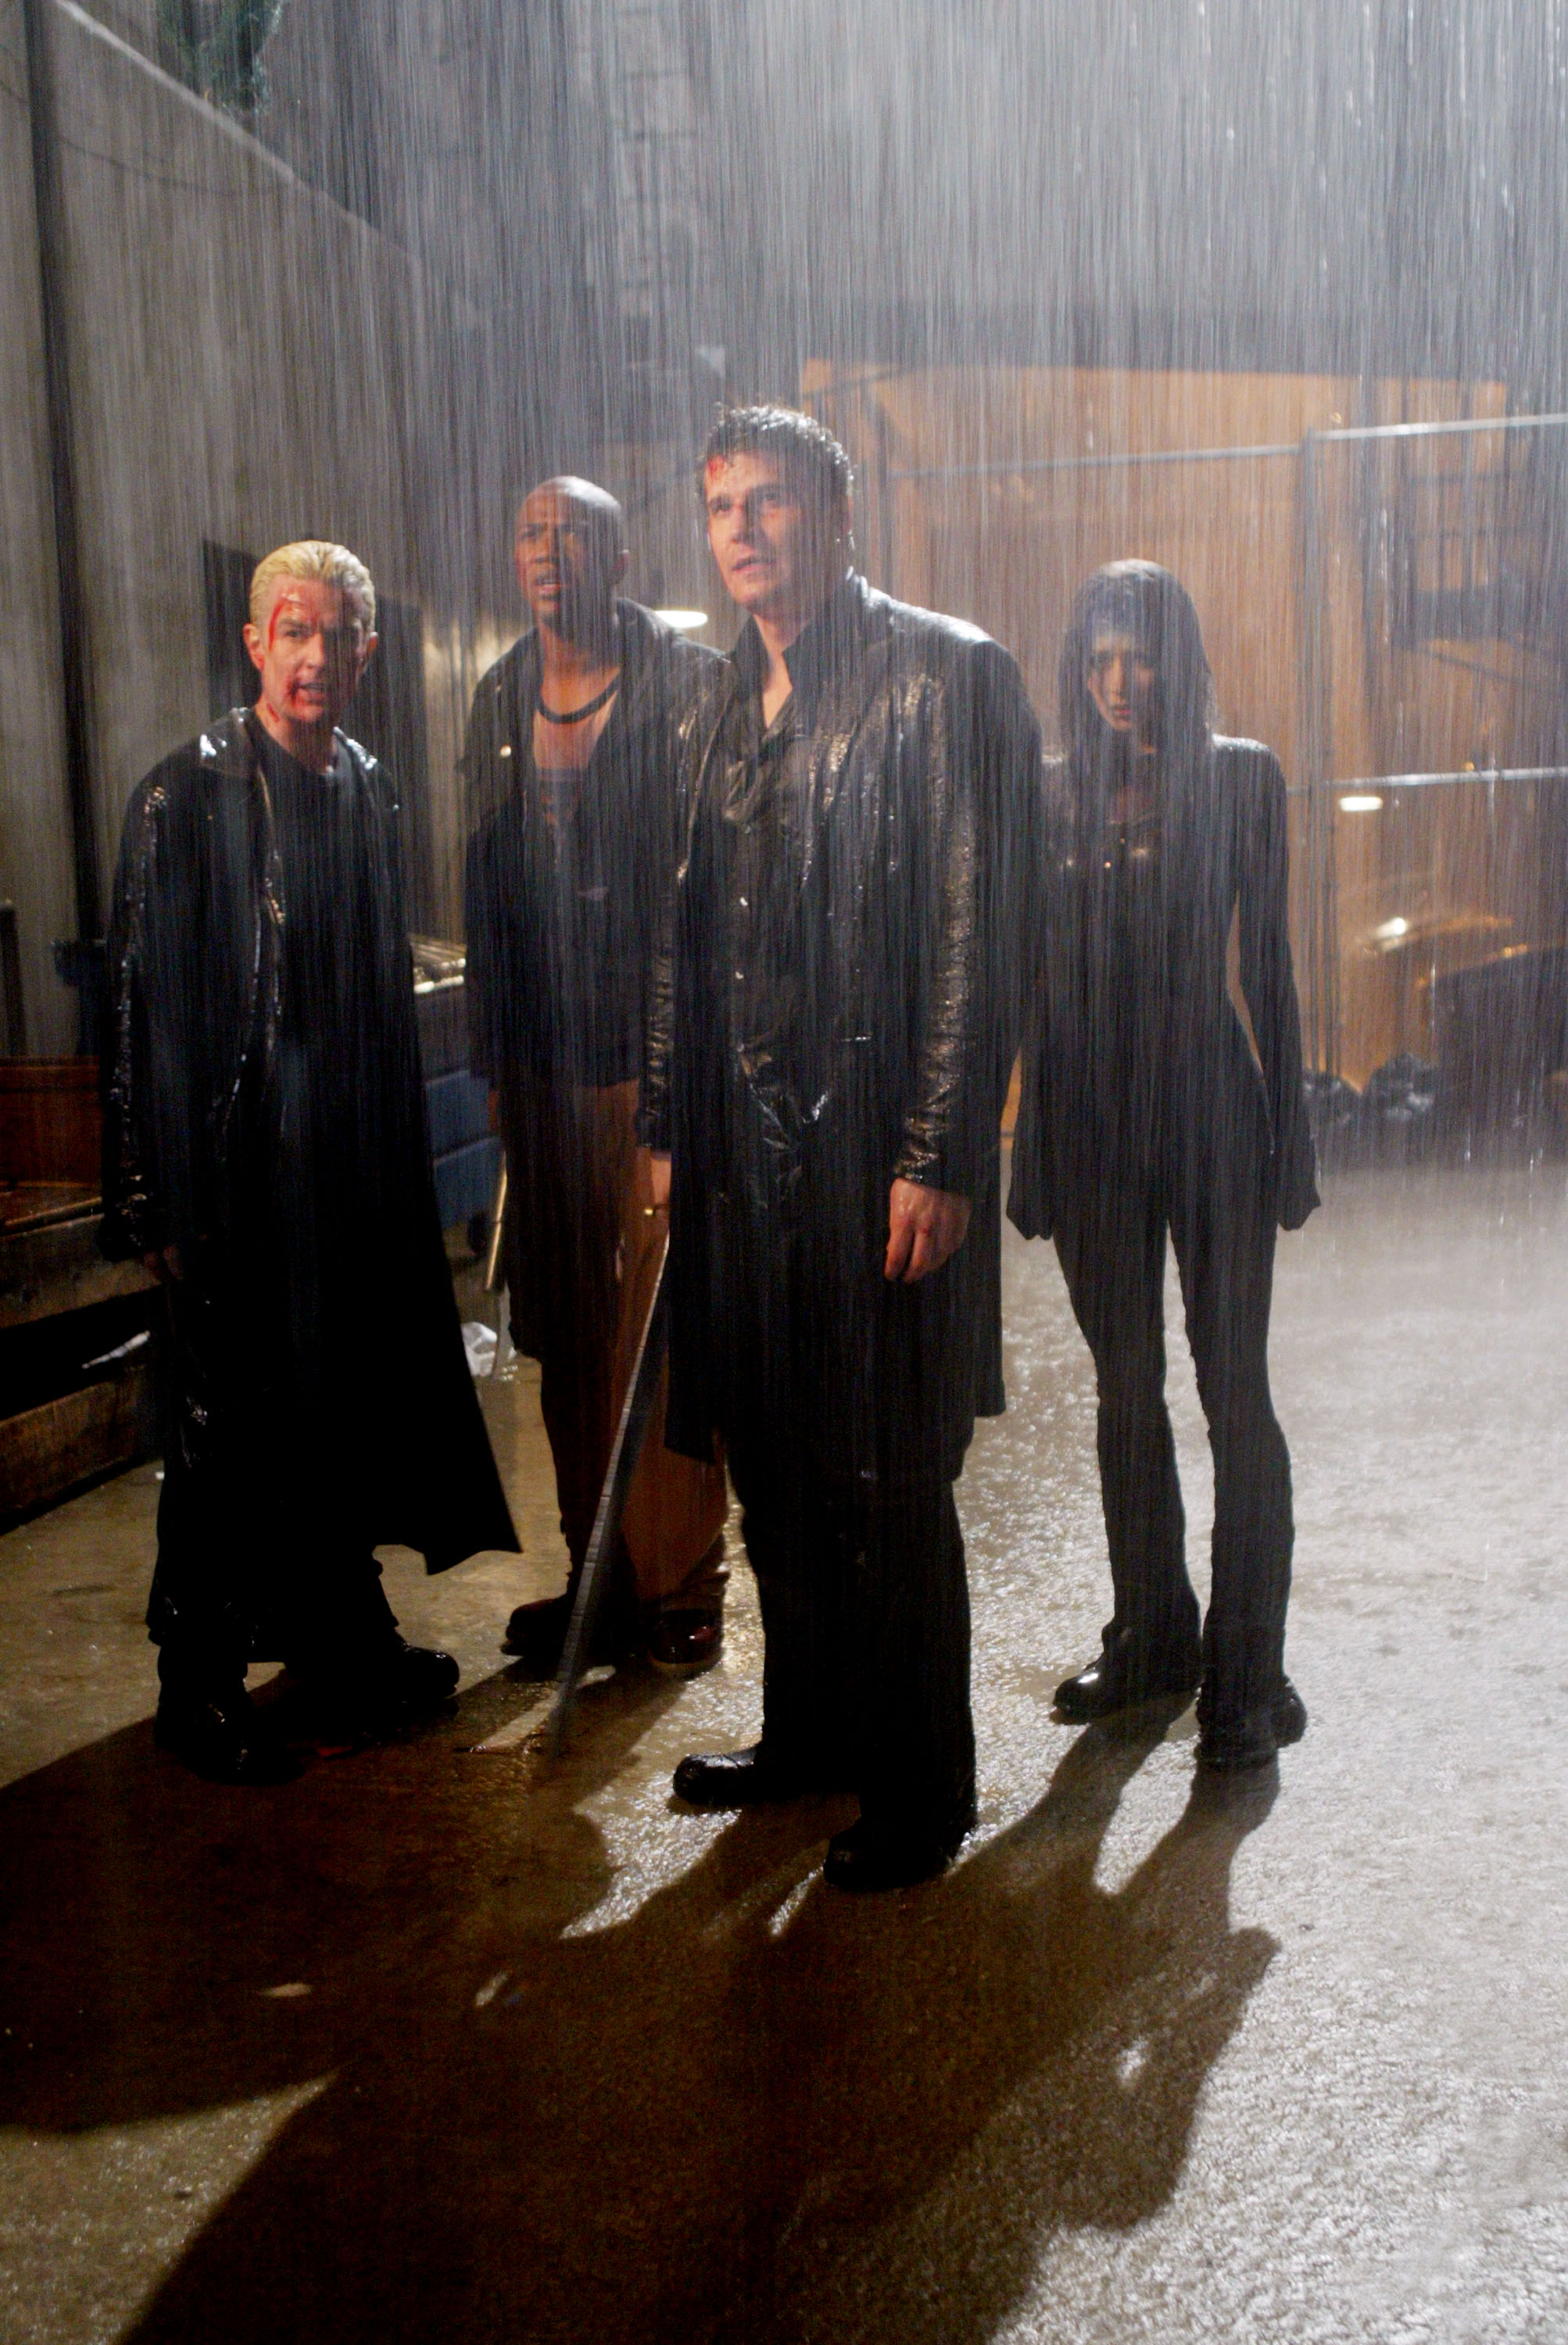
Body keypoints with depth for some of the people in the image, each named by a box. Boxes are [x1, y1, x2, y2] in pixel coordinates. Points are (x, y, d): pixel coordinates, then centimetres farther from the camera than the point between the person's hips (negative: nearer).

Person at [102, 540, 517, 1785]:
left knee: (351, 1398, 14)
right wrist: (159, 1202, -15)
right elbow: (145, 1005, -12)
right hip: (239, 1159, -6)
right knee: (232, 1418, 2)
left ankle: (341, 1632, 32)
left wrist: (399, 1156, 14)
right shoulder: (187, 795, -10)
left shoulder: (371, 792, 10)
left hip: (358, 1161, 6)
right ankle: (202, 1680, 18)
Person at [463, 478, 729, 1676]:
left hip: (658, 1053, -6)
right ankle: (599, 1572, 23)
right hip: (545, 1063, 6)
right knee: (568, 1331, 11)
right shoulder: (501, 699, 14)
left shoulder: (687, 683, -4)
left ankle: (679, 1581, 11)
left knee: (664, 1326, -2)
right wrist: (494, 1056, 14)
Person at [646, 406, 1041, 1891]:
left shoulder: (943, 676, -6)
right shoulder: (728, 709, 16)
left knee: (884, 1485, 1)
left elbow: (974, 932, -12)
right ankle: (807, 1736, 32)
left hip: (877, 1146, -6)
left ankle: (919, 1792, 18)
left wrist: (939, 1157, -16)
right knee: (772, 1471, 14)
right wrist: (668, 1131, 14)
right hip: (745, 1149, 7)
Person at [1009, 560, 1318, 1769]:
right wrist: (1035, 1140, 5)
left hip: (1208, 1100, -3)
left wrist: (1288, 1127, -2)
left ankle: (1247, 1670, 6)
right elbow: (1039, 976, 7)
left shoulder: (1239, 776, 1)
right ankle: (1151, 1634, 25)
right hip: (1092, 1113, 3)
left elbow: (1268, 957, 1)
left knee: (1234, 1387, -2)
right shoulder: (1057, 793, 6)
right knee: (1126, 1387, 11)